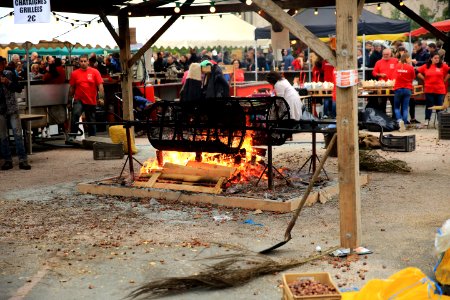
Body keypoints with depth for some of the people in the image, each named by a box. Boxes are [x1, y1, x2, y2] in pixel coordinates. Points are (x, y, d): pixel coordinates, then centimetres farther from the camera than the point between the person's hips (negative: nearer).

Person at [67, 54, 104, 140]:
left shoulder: (95, 72, -1)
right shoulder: (75, 73, 3)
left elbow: (100, 85, -3)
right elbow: (72, 88, 8)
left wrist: (101, 97, -15)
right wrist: (69, 102, 10)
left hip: (91, 101, 1)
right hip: (79, 100, -1)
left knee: (91, 121, 11)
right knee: (75, 114, -27)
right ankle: (72, 135, -23)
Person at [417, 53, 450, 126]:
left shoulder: (443, 66, -1)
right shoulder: (426, 66, 3)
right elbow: (418, 72, 11)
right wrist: (425, 79, 5)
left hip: (440, 90, -1)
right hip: (429, 90, 1)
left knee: (440, 106, 3)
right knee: (429, 105, 6)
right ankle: (427, 120, 12)